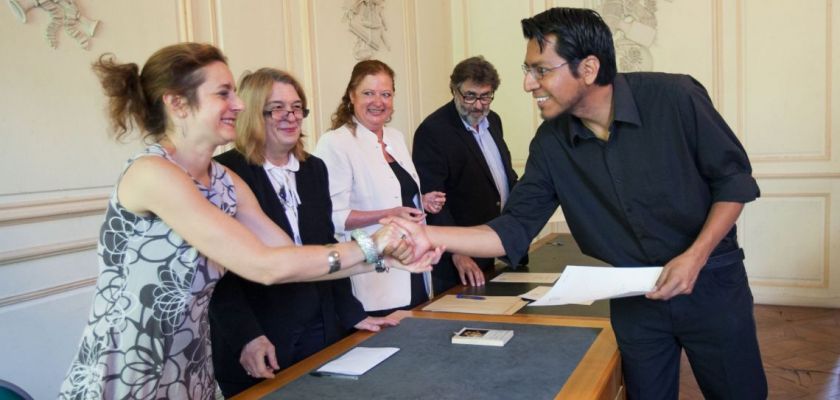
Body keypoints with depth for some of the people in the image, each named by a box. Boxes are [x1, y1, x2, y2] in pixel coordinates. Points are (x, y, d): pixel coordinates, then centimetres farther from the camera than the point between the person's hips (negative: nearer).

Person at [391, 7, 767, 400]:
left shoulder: (674, 98, -19)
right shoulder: (551, 143, -9)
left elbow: (734, 180, -9)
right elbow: (513, 230, -11)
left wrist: (696, 256, -21)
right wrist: (428, 235, -25)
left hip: (710, 282, -2)